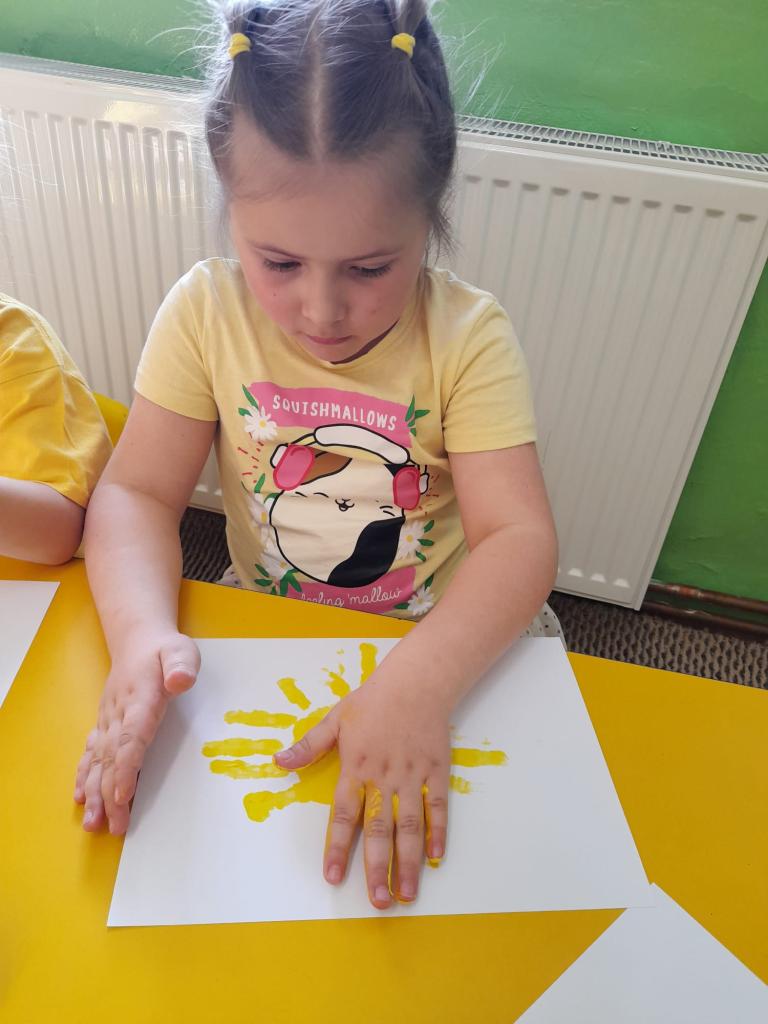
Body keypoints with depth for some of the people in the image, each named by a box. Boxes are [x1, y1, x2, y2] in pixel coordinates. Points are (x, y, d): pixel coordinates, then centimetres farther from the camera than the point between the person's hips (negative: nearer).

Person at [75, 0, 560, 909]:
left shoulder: (468, 338, -16)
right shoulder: (206, 313, -10)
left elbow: (519, 538, -23)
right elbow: (139, 493, -11)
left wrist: (416, 684, -40)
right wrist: (142, 631, -31)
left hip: (436, 641, 2)